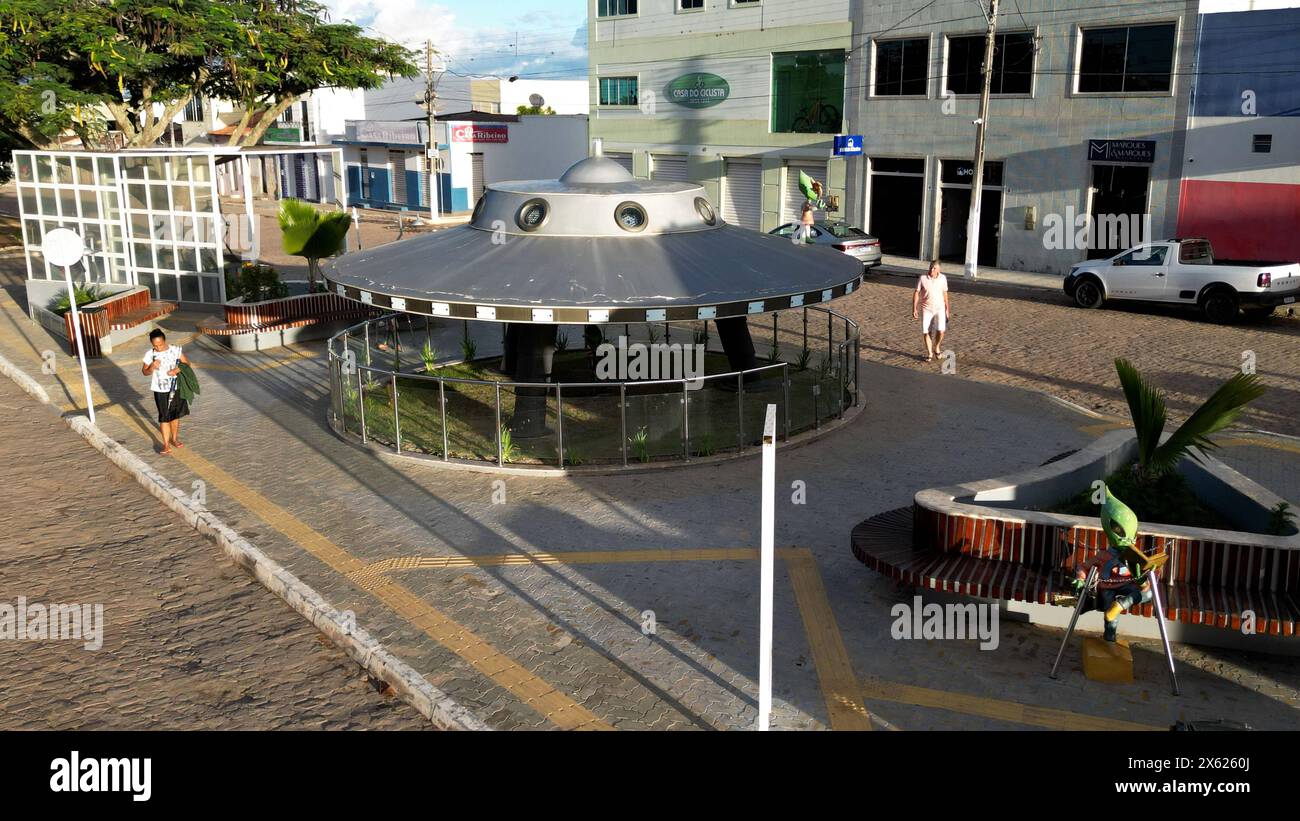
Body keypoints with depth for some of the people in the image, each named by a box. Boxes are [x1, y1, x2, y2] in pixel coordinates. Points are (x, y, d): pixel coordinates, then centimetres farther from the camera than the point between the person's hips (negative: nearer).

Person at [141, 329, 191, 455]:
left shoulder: (176, 350, -10)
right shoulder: (150, 354, -9)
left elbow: (187, 363, 0)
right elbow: (144, 372, 1)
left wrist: (178, 370, -20)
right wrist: (152, 367, -20)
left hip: (176, 388, 2)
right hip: (161, 391, -2)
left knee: (176, 415, 16)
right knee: (164, 417, 0)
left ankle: (174, 438, 35)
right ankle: (166, 445, 9)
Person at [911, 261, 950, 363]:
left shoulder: (943, 278, -5)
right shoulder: (922, 278, -10)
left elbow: (945, 294, 7)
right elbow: (916, 293, -6)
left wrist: (947, 309, 10)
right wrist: (914, 309, -11)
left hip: (939, 308, 0)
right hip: (926, 309, 0)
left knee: (940, 330, -14)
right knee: (926, 332, -1)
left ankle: (937, 347, 14)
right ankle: (930, 354, 16)